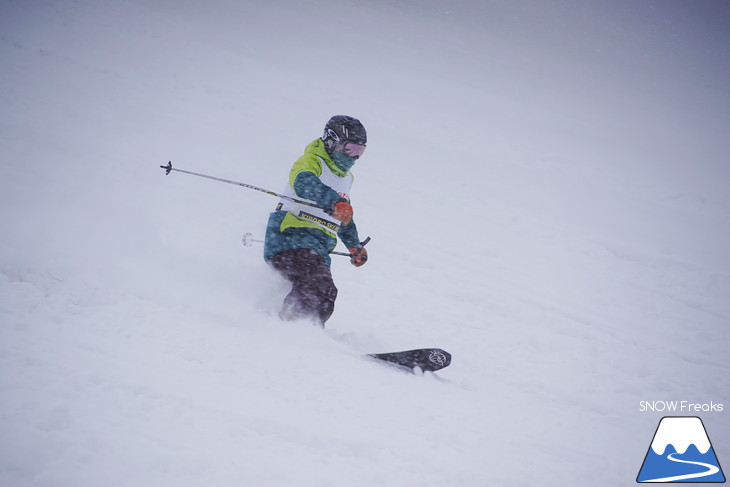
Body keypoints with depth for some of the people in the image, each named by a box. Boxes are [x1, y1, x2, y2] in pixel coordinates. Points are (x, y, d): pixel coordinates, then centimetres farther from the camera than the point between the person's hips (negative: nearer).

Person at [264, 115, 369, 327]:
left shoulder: (346, 177, 25)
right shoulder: (312, 162, -3)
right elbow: (305, 182, -29)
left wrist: (355, 245, 41)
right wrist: (334, 201, -45)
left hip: (318, 249, 9)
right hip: (291, 237, -9)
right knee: (320, 288, -30)